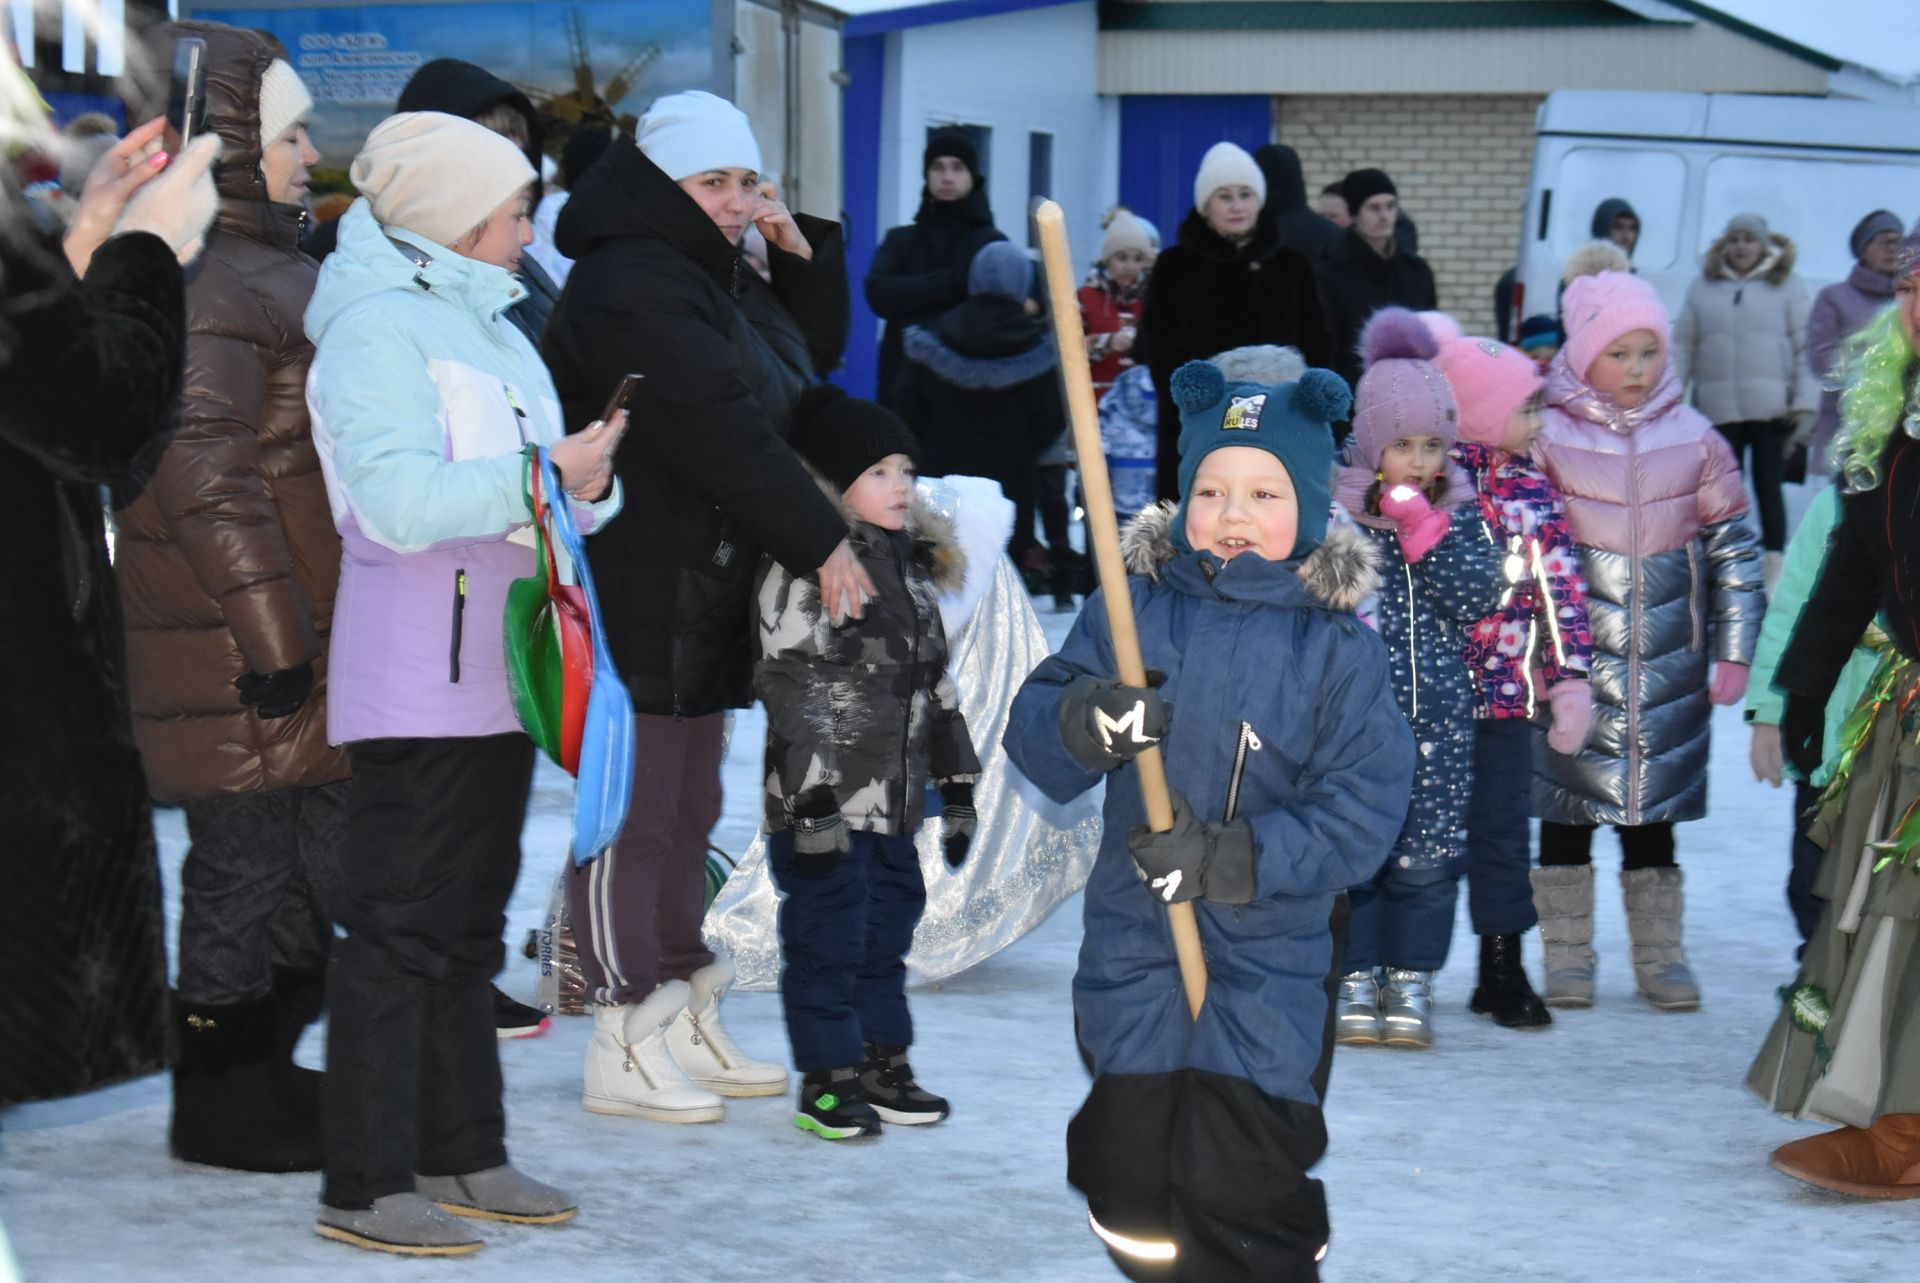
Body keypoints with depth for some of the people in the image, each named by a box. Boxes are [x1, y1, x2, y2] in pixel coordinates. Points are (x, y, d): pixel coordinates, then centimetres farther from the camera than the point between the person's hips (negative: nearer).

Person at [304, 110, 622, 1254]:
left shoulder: (491, 321, 17)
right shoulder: (378, 326, -12)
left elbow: (533, 485, 17)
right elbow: (402, 499, -24)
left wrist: (589, 483, -4)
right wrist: (542, 478, -23)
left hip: (495, 672, 9)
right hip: (417, 681, -9)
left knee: (467, 923, 15)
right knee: (401, 928, -6)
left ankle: (462, 1156, 23)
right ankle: (367, 1185, -1)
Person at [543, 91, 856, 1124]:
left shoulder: (721, 280, 17)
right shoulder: (630, 286, -17)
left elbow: (817, 354, 25)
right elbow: (720, 433, -25)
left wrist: (799, 249, 8)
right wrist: (820, 541, -24)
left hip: (706, 592, 11)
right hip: (637, 597, -11)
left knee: (687, 811, 15)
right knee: (632, 816, -5)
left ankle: (685, 1025, 23)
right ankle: (622, 1048, 1)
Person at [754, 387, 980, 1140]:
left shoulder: (912, 569, 14)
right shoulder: (806, 571, -13)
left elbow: (935, 686, 20)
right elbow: (794, 693, -17)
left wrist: (956, 786, 19)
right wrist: (812, 802, -20)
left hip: (893, 802, 8)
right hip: (827, 806, -8)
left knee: (887, 930, 16)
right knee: (827, 935, -1)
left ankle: (883, 1064, 27)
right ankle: (828, 1077, 9)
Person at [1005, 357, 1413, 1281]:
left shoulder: (1338, 650, -7)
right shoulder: (1132, 612, 0)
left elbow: (1361, 812, -13)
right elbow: (1033, 735, -4)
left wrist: (1233, 857, -24)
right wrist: (1083, 724, -27)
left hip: (1266, 968, -3)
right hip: (1133, 953, 3)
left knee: (1241, 1207, -5)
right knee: (1132, 1207, 11)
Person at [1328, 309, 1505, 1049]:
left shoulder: (1459, 512, 5)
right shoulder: (1334, 510, -3)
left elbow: (1479, 599, -5)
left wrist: (1427, 533, -14)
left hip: (1438, 713, 2)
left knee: (1427, 852, 4)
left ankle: (1410, 982, 16)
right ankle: (1356, 979, 14)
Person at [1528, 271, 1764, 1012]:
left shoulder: (1696, 441, 4)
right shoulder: (1549, 439, -3)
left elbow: (1733, 549, 9)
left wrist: (1734, 653, 5)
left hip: (1668, 670, 2)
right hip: (1572, 666, -2)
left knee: (1655, 813, 9)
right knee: (1568, 810, 5)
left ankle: (1659, 954, 20)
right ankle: (1567, 953, 17)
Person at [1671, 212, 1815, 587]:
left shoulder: (1787, 286, 4)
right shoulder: (1703, 287, 10)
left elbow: (1807, 348, 1)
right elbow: (1682, 346, 10)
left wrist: (1806, 404, -7)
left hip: (1773, 410, -2)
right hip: (1718, 410, 2)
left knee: (1769, 489, -2)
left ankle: (1773, 571, 0)